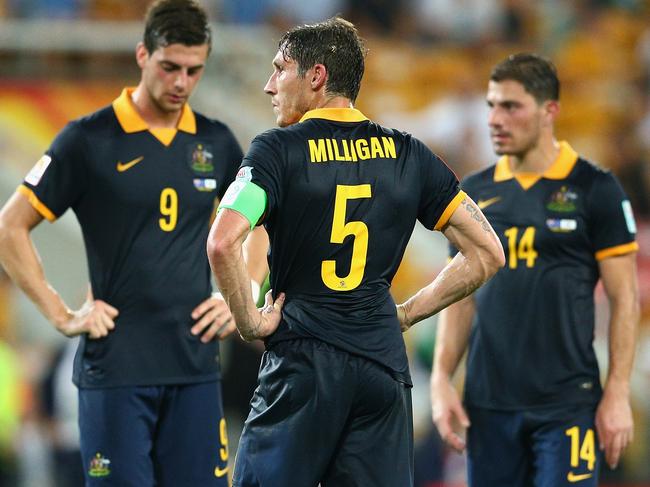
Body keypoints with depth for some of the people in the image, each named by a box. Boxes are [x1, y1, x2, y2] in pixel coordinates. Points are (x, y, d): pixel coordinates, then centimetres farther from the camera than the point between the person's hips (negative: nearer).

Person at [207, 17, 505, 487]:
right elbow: (487, 253, 9)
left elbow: (222, 243, -21)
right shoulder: (407, 153, 8)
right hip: (384, 365, 4)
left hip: (301, 362, -4)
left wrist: (251, 322, -8)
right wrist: (408, 313, 13)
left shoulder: (278, 149, -5)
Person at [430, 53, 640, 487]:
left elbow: (624, 299, -3)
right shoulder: (474, 192, 9)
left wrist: (618, 394, -9)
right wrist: (441, 379, 2)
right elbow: (460, 296, 13)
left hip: (567, 403, -4)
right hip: (488, 403, 4)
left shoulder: (595, 189, -3)